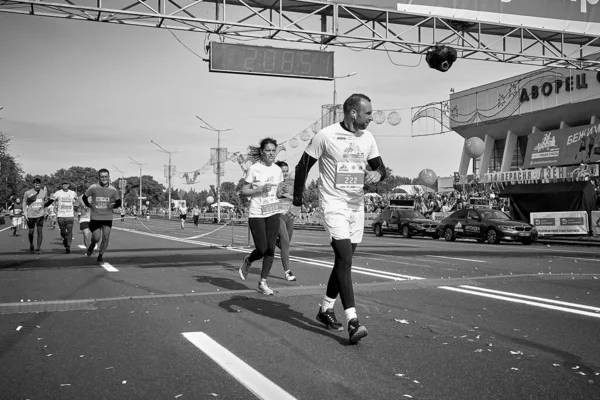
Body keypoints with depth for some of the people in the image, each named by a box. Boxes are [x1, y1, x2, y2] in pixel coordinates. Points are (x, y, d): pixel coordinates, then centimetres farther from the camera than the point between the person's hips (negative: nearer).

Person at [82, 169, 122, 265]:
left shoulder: (112, 189, -1)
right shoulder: (93, 188, -5)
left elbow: (118, 202, 10)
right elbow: (84, 197, 9)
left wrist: (112, 205, -9)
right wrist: (89, 205, -5)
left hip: (108, 218, 1)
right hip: (95, 217, -1)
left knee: (106, 237, -6)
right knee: (96, 238, -2)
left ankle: (100, 257, 10)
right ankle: (92, 245, 35)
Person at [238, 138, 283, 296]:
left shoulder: (278, 170, 6)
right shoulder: (254, 169, -9)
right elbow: (244, 190, -7)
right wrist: (260, 189, -19)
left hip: (273, 213, 5)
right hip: (256, 214, -4)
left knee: (270, 249, -1)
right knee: (262, 249, -7)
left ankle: (263, 283, 10)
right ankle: (247, 261, 28)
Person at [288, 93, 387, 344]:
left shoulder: (367, 138, 5)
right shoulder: (326, 135, -11)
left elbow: (380, 167, 14)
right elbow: (303, 167, -4)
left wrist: (377, 174, -12)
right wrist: (297, 202, -3)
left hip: (357, 205, 7)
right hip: (334, 204, -6)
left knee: (344, 260, 13)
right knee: (345, 260, -17)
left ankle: (326, 309, 29)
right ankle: (352, 321, -19)